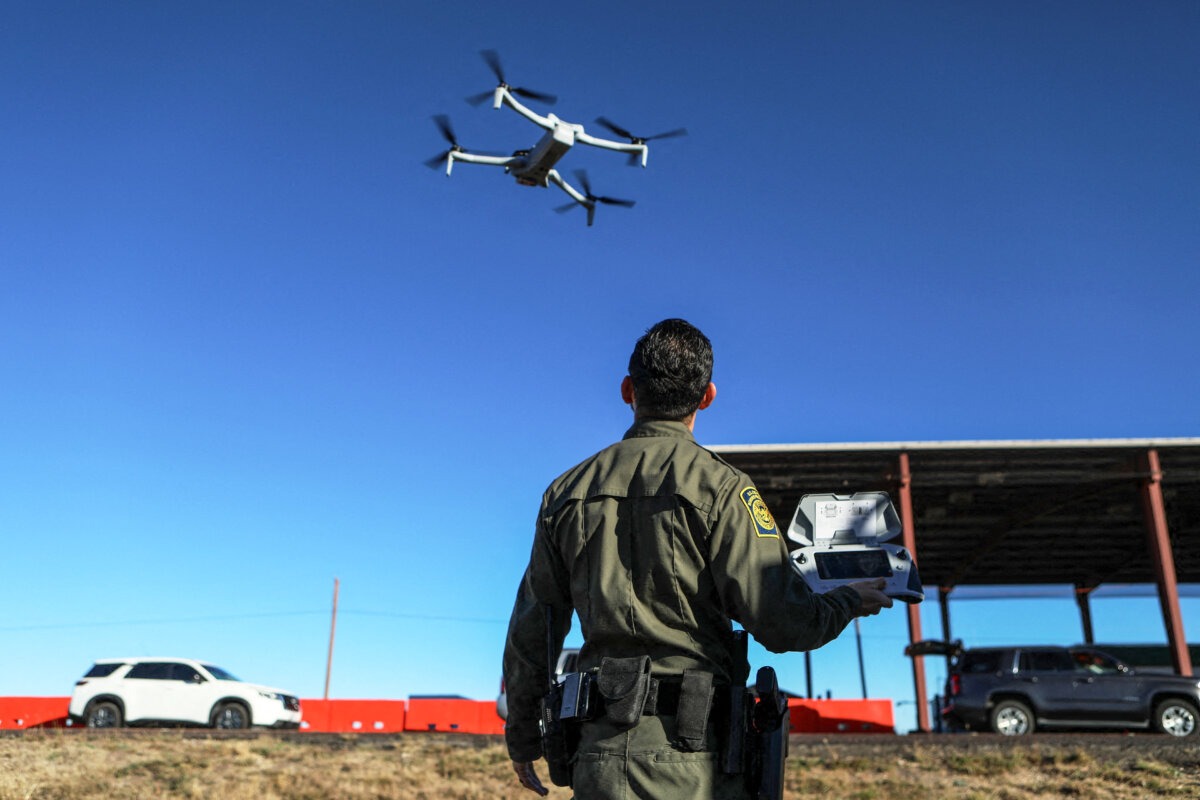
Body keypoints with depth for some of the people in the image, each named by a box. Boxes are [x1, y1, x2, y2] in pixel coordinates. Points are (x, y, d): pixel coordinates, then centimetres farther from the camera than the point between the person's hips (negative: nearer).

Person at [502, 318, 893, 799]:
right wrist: (848, 602, 10)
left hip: (600, 751, 4)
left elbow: (530, 631, 14)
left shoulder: (567, 492, 9)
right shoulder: (718, 487, -6)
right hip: (693, 755, -4)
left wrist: (522, 736, 26)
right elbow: (781, 623, -11)